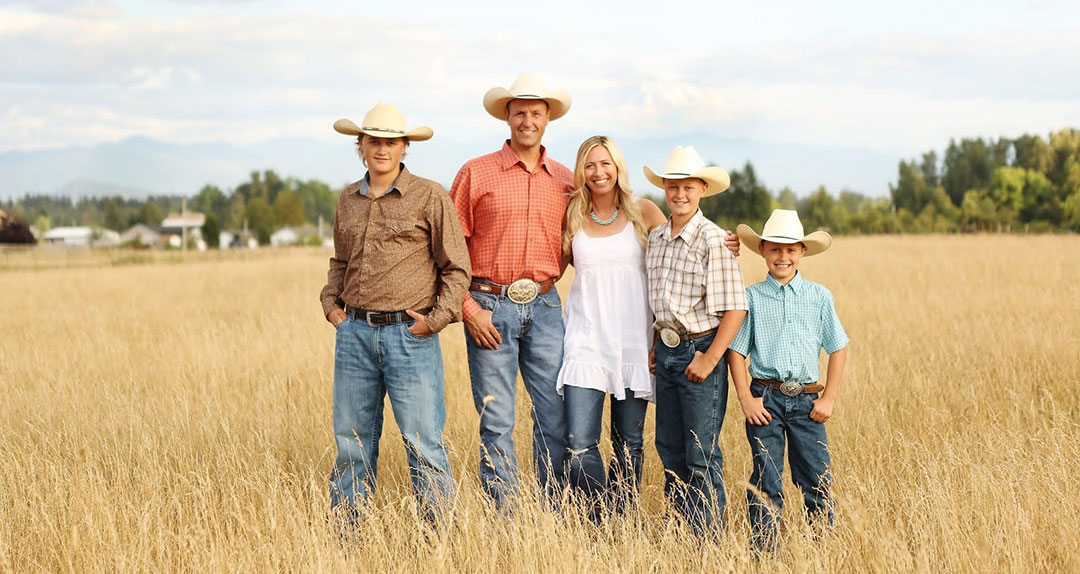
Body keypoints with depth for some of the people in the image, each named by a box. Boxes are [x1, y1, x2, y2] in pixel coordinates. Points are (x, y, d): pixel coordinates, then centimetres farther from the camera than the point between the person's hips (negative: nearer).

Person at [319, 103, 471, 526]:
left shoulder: (430, 197, -2)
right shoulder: (348, 200, 13)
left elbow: (457, 268, 0)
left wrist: (436, 318, -9)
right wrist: (331, 301, 12)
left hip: (410, 334, -5)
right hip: (354, 333, 5)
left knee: (424, 445, -4)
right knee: (351, 441, 10)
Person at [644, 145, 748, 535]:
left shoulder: (712, 240, -13)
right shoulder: (656, 238, 8)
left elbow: (734, 308, -16)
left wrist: (710, 358, -17)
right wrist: (654, 346, 12)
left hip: (700, 351, -7)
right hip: (666, 352, 7)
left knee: (702, 454, -2)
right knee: (669, 448, 13)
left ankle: (707, 539, 6)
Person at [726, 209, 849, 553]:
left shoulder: (819, 297, 5)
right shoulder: (752, 297, 2)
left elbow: (838, 348, 9)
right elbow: (736, 350, 3)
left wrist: (829, 398, 3)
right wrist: (746, 398, -6)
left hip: (806, 401, 1)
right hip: (765, 399, -1)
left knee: (817, 481, 3)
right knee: (766, 482, 2)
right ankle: (764, 551, 10)